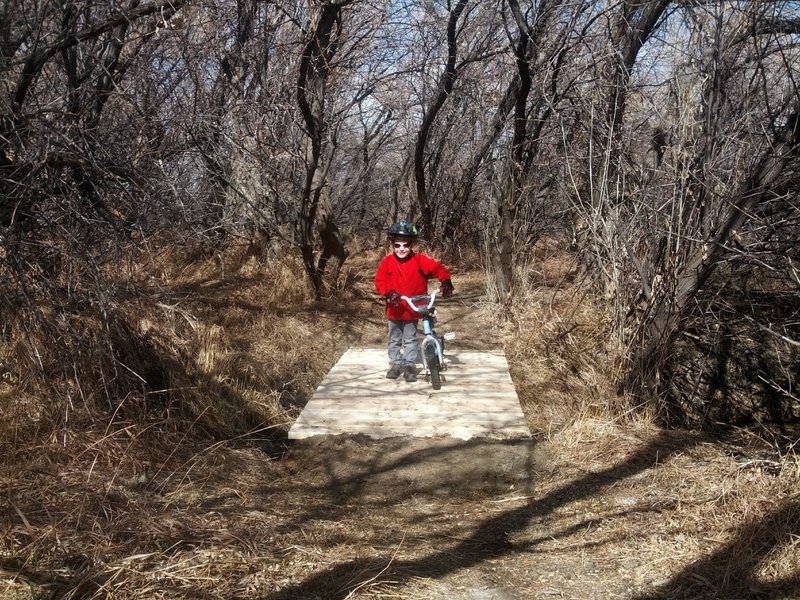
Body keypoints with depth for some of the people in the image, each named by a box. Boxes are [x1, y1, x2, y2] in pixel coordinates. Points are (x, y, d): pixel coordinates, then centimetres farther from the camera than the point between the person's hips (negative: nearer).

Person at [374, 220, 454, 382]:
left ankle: (410, 365, 18)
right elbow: (380, 281, -7)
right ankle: (395, 364, 27)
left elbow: (437, 268, -13)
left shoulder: (419, 260, -11)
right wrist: (389, 293, -24)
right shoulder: (387, 262, -8)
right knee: (394, 339, 15)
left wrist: (446, 282, -30)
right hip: (394, 309, 2)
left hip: (413, 309, -2)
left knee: (410, 339, 8)